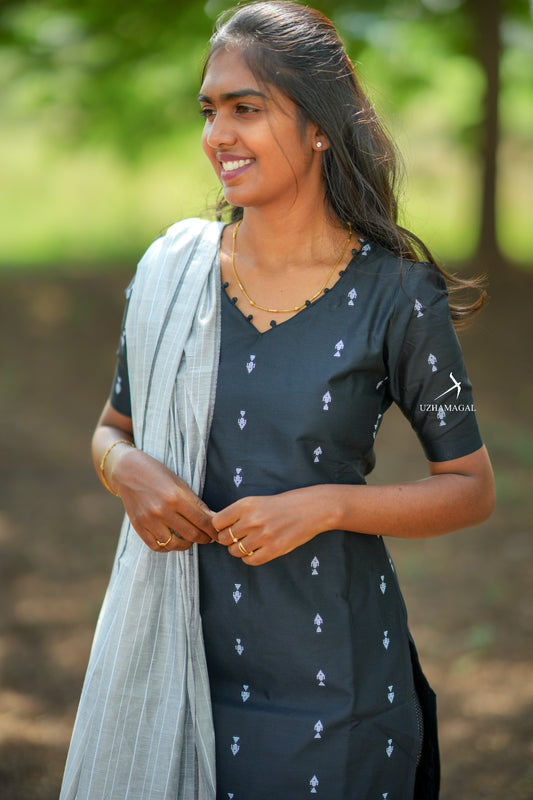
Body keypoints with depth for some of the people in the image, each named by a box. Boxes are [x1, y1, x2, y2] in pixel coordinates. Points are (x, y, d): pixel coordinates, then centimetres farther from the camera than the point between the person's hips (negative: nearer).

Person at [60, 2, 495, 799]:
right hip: (179, 650, 3)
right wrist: (130, 472, -10)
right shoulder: (173, 269, 1)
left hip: (328, 677, -3)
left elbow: (471, 486, -3)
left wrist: (325, 505, -17)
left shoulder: (395, 294, -9)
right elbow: (112, 427, 14)